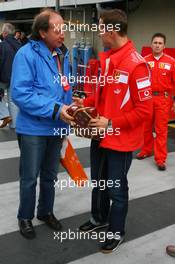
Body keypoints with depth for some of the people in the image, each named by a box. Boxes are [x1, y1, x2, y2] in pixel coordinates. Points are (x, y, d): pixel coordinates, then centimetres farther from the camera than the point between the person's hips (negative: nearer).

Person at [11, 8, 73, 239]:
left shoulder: (62, 54, 4)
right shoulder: (27, 54, -16)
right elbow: (20, 93, -23)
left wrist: (67, 112, 6)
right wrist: (55, 110, -26)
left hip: (56, 128, 6)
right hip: (33, 129, -6)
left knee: (50, 176, 19)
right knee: (30, 178, 9)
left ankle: (46, 212, 39)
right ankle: (25, 217, 31)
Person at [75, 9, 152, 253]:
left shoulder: (136, 64, -21)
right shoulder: (106, 58, 5)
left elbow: (144, 109, -20)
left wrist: (111, 123, -21)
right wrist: (85, 102, 2)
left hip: (120, 140, -7)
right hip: (99, 135, 8)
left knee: (116, 189, 10)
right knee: (98, 183, 23)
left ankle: (116, 231, 32)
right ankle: (99, 218, 46)